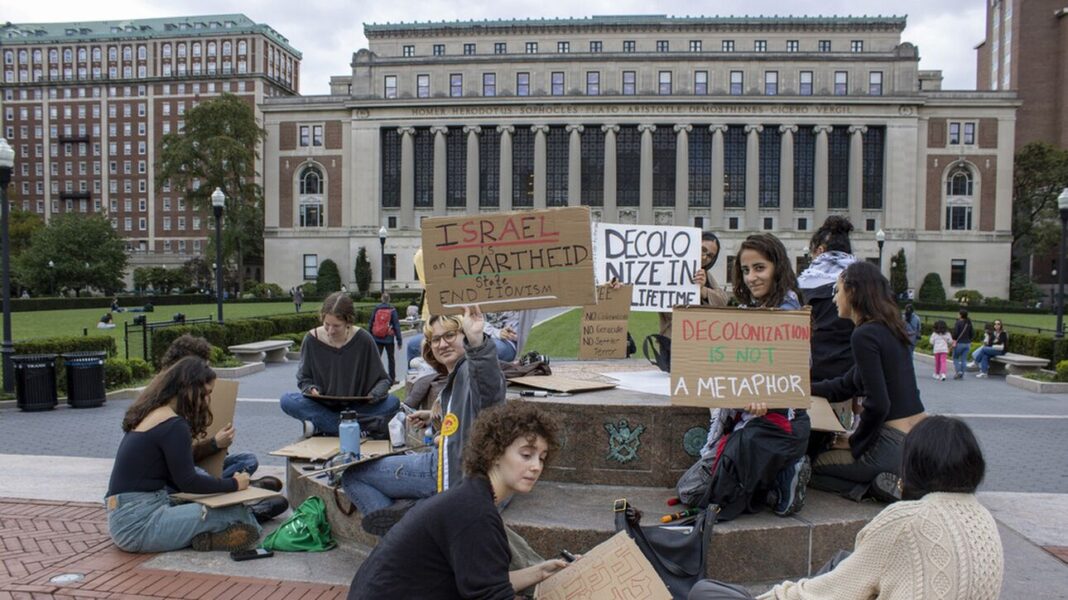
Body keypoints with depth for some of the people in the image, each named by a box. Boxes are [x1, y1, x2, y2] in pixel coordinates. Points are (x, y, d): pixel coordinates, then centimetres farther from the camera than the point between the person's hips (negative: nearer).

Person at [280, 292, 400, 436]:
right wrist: (311, 389, -19)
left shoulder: (363, 340, -10)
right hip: (322, 406, 1)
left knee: (393, 402, -27)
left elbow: (383, 379, -4)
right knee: (287, 400, -25)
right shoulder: (312, 340, -8)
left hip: (358, 406, 0)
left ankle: (320, 425, -25)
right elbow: (304, 379, 3)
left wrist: (374, 395, -25)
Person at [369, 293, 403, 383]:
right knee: (391, 358, 13)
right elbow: (396, 325, -7)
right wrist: (399, 340, -3)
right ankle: (392, 378, 17)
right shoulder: (392, 310, -7)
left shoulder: (375, 309, -1)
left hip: (377, 338, 1)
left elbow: (370, 324, 3)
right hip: (389, 338, -1)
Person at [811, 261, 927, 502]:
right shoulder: (888, 329, 12)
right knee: (829, 451, 28)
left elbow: (878, 404, -21)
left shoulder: (865, 335, -16)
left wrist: (854, 443, -6)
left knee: (813, 466, 9)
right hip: (920, 440, 9)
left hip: (895, 446, -9)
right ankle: (895, 482, 10)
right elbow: (845, 386, 18)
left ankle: (882, 486, -6)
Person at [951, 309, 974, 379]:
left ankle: (958, 371, -10)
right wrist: (968, 339, 19)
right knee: (963, 360, 8)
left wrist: (954, 341, -11)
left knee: (955, 358, 9)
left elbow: (955, 332, -17)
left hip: (959, 343, -5)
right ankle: (962, 375, 9)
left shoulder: (958, 322, -12)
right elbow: (972, 333, 10)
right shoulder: (969, 323, 7)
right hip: (967, 344, 5)